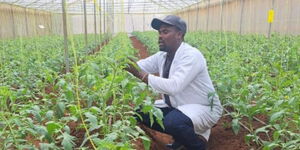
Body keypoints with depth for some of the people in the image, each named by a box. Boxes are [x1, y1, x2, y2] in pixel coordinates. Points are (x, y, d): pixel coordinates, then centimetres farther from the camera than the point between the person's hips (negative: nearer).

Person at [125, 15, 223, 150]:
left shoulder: (191, 56, -26)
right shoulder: (162, 56, -1)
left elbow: (174, 86, -37)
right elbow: (140, 66, 2)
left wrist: (141, 75, -35)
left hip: (203, 108, -8)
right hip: (176, 106, 8)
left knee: (172, 122, -37)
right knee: (141, 112, -1)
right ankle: (182, 134, 13)